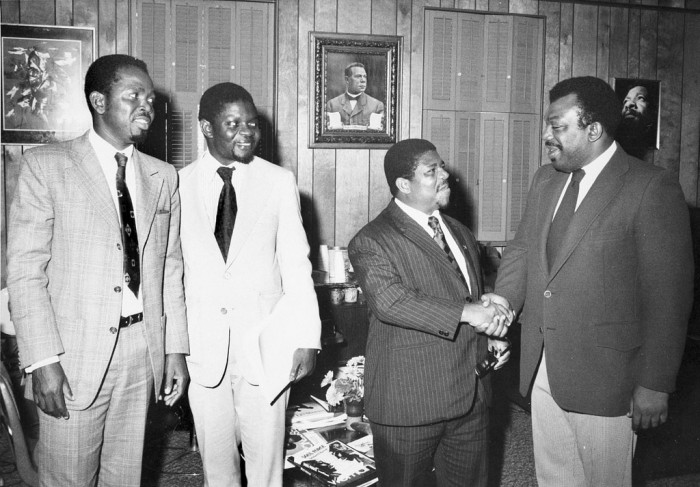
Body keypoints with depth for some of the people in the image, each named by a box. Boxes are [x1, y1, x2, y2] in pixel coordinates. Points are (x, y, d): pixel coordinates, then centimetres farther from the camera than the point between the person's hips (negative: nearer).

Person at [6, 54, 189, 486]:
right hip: (75, 355, -3)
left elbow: (170, 269, 10)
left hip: (143, 352, 4)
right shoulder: (46, 166, -4)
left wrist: (176, 348, 5)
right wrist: (43, 360, -14)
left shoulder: (164, 177, 9)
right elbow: (25, 269, -8)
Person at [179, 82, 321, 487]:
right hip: (202, 345, 0)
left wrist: (307, 339, -3)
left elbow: (296, 265, 1)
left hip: (265, 345, 0)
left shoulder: (280, 182, 1)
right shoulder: (179, 184, -1)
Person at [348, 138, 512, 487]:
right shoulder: (372, 242, -10)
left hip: (471, 396, 7)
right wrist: (465, 313, -29)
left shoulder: (461, 233, 15)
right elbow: (391, 301, -26)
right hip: (409, 403, -6)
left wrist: (490, 337, 5)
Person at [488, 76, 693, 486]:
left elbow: (668, 294, -13)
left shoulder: (651, 187, -13)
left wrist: (655, 385, -13)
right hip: (544, 369, 6)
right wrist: (502, 301, -3)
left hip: (604, 376, -6)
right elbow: (523, 247, 15)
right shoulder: (546, 180, 9)